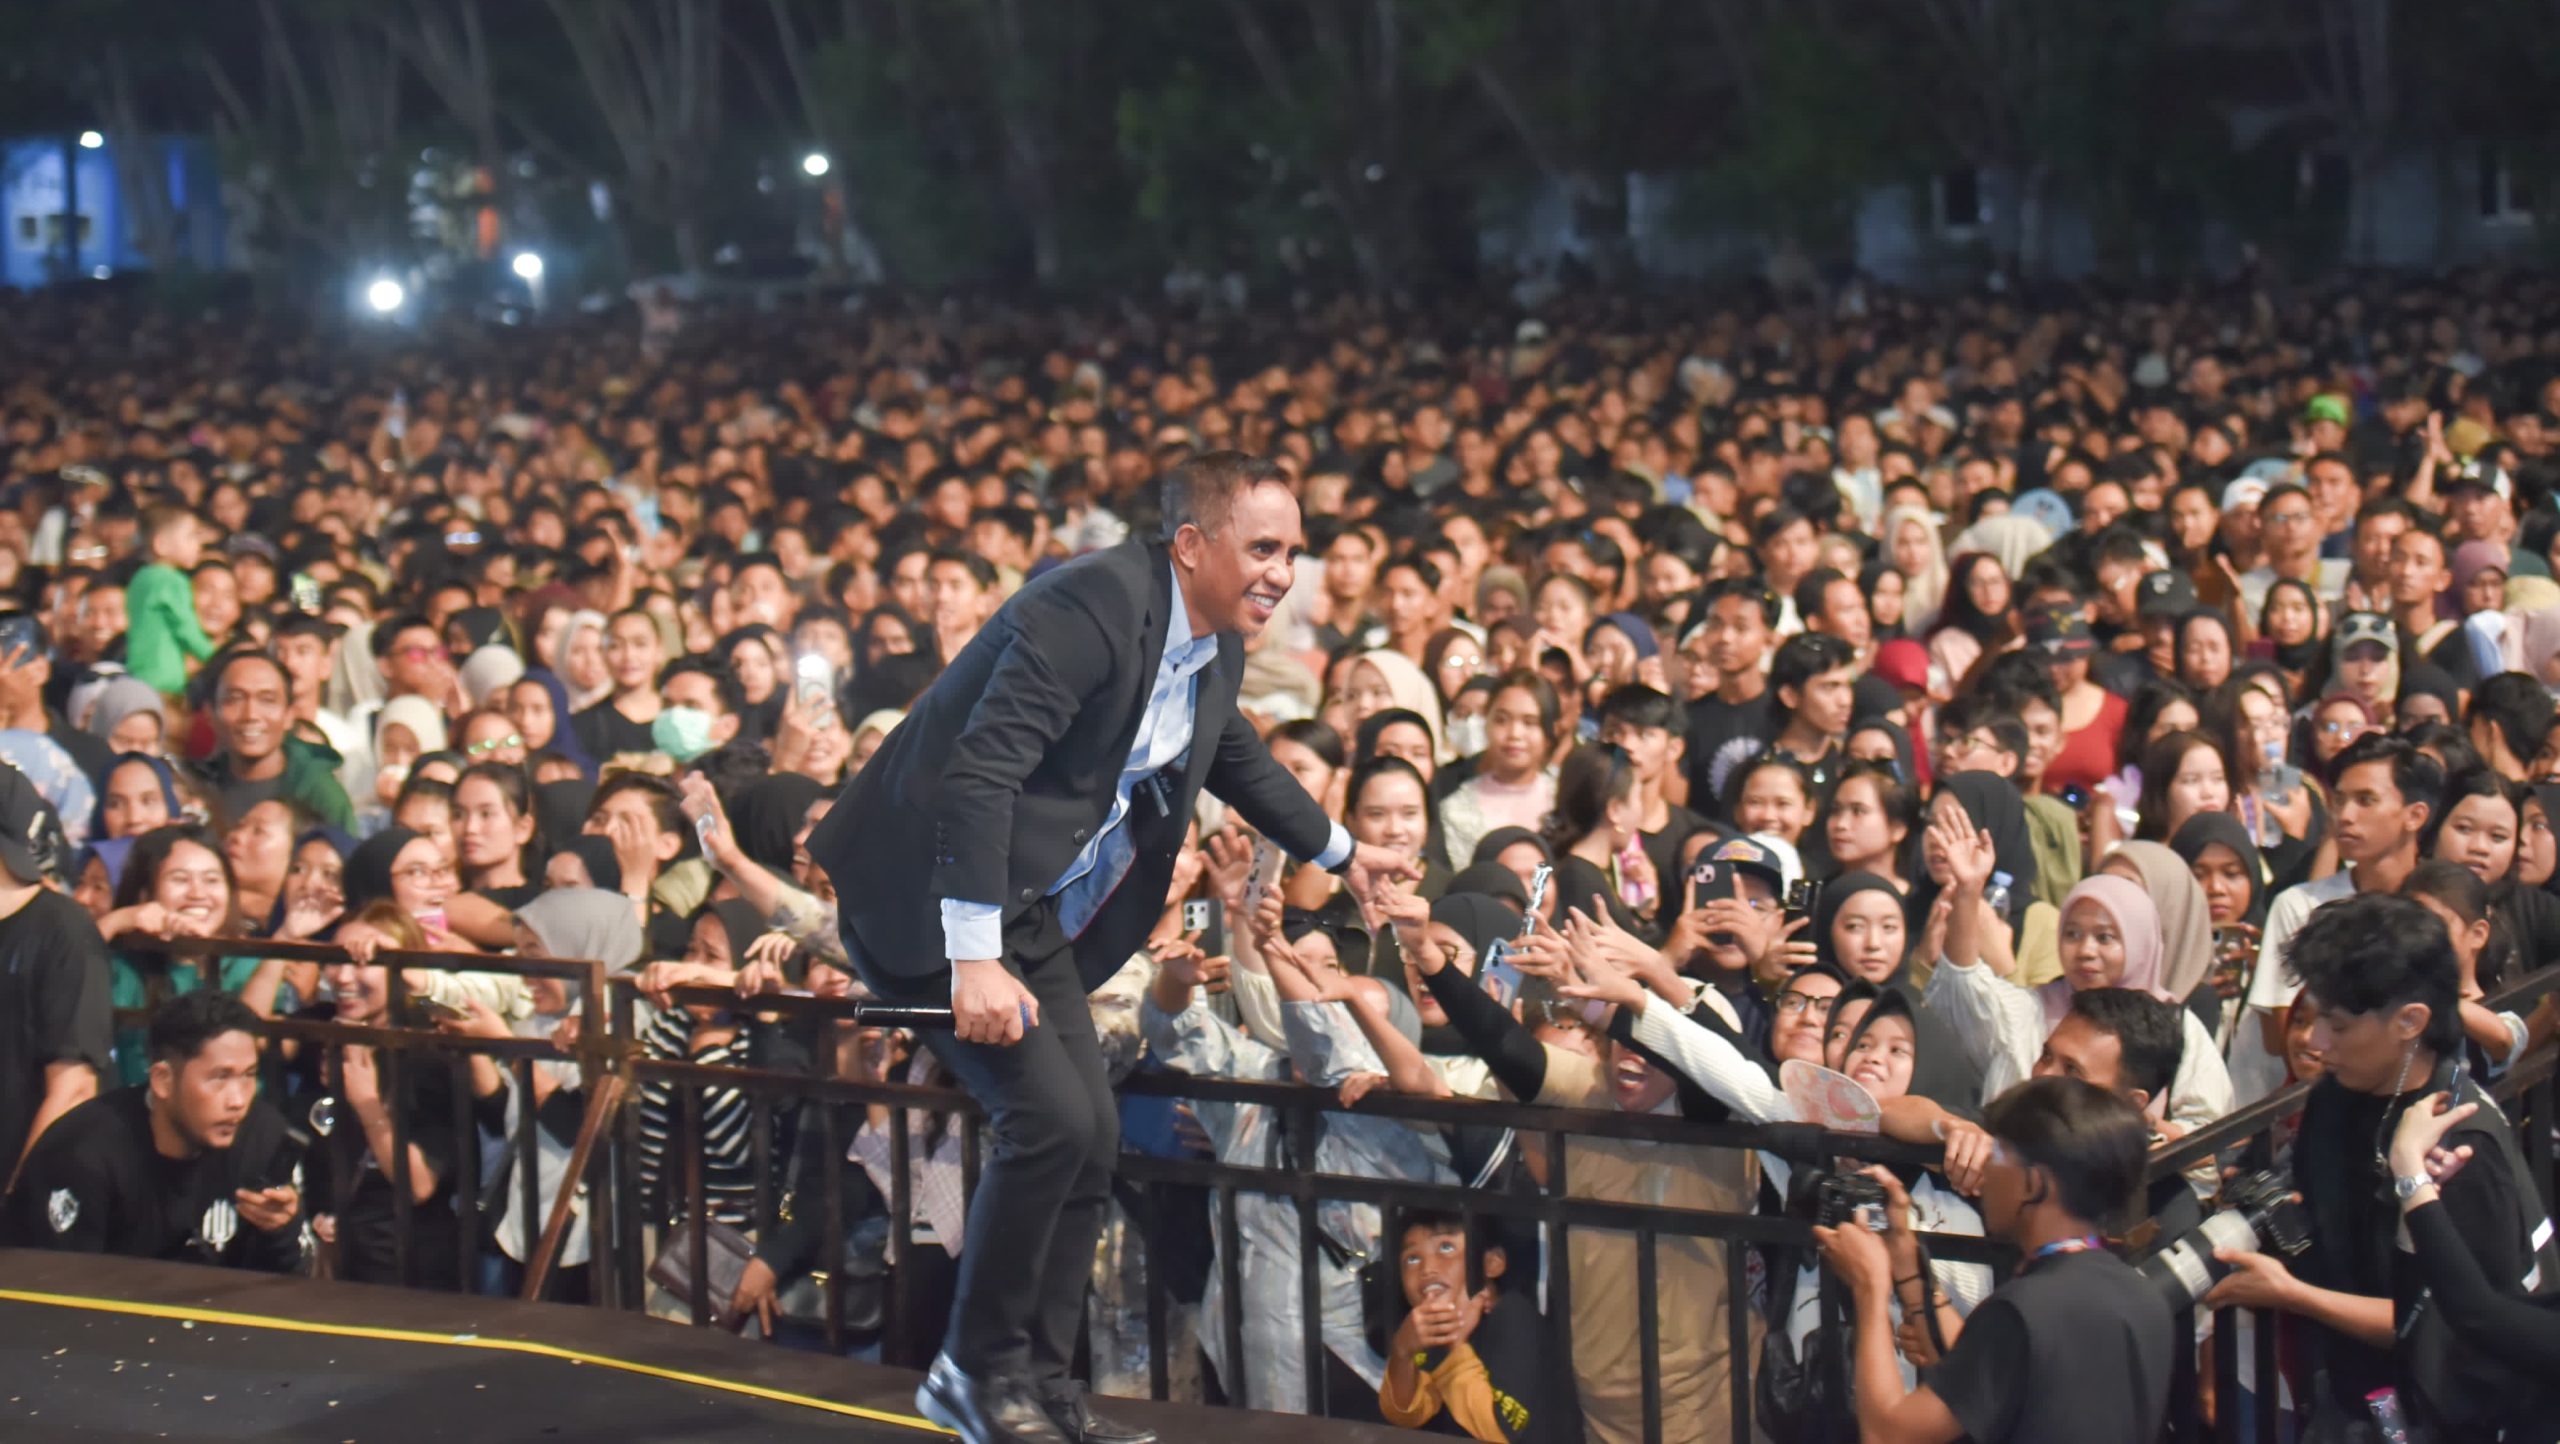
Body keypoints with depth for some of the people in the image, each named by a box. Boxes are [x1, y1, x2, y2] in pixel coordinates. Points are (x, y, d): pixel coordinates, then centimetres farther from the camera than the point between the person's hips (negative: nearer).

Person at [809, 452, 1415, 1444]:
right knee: (1052, 1115, -18)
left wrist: (1339, 852, 40)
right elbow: (978, 775, -32)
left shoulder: (1215, 644, 5)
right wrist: (974, 961, -37)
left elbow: (1235, 757, 28)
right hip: (936, 899, -9)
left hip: (1034, 907, 9)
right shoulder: (1090, 609, -25)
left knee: (1092, 1136, 6)